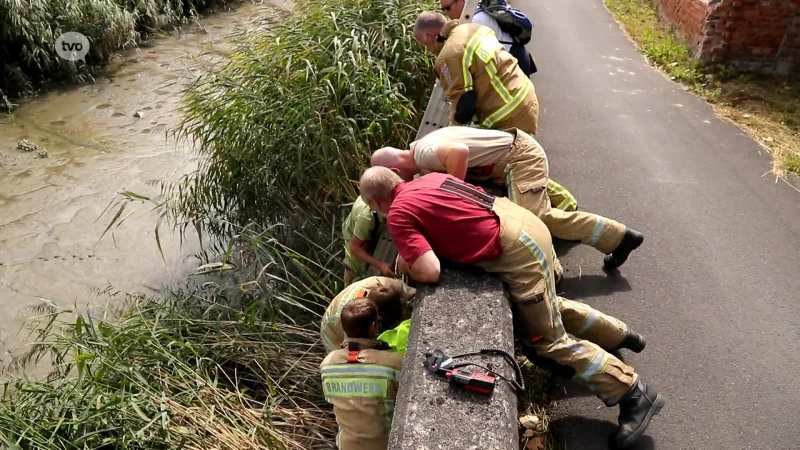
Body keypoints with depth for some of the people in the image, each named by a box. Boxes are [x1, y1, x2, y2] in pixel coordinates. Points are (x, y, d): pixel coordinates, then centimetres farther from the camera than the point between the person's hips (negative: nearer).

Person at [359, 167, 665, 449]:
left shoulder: (398, 215, -11)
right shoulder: (427, 179, 13)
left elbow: (429, 272, -20)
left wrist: (406, 264, 3)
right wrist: (411, 250, 20)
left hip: (516, 250, -9)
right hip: (521, 220, 9)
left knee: (546, 340, 3)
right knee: (547, 308, 30)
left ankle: (635, 395, 13)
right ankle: (619, 334, 45)